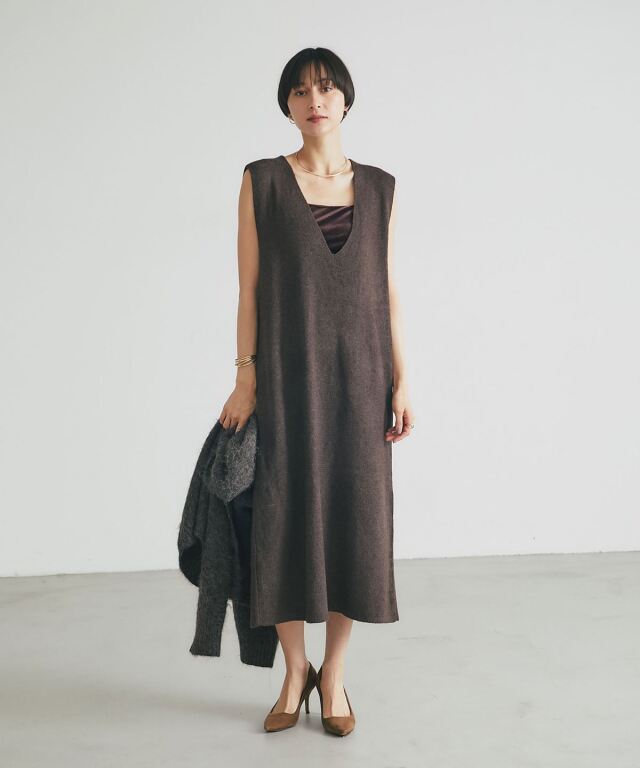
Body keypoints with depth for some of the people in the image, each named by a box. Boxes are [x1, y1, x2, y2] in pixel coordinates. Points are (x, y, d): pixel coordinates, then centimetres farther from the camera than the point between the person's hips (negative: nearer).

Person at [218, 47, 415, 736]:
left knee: (355, 517, 4)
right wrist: (245, 379, -6)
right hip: (286, 373, -2)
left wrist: (401, 380, 2)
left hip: (359, 375, 2)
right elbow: (250, 287, 0)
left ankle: (333, 672, 22)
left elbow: (387, 289, 8)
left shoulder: (380, 187, 9)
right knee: (286, 517, 3)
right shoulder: (262, 180, 2)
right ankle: (295, 668, 23)